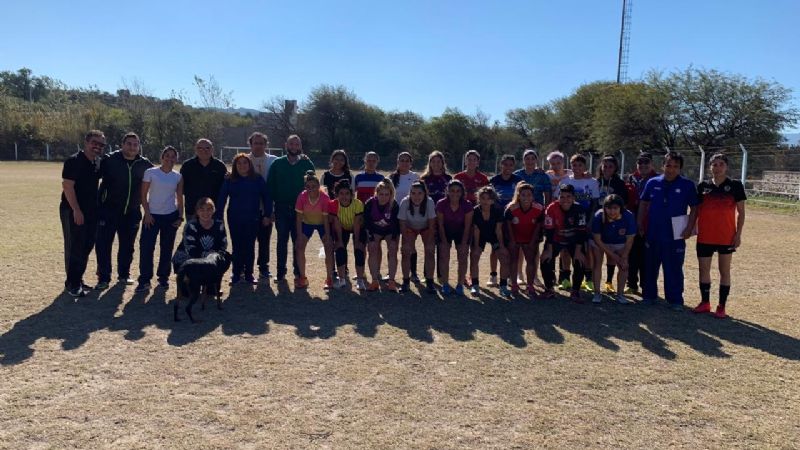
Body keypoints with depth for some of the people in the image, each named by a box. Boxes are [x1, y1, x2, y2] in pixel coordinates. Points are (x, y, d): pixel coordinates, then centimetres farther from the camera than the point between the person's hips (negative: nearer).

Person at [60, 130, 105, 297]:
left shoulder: (97, 164, 12)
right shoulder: (74, 161, -12)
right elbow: (67, 186, -18)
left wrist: (97, 208, 14)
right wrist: (76, 210, -22)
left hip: (91, 212, 8)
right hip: (73, 211, -8)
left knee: (86, 247, 13)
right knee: (74, 248, -3)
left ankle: (78, 280, 24)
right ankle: (72, 283, 6)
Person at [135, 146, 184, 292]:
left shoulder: (178, 177, 5)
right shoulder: (150, 173, -2)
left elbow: (180, 199, 9)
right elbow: (144, 195, -1)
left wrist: (180, 217, 2)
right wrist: (147, 213, -8)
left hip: (171, 216, 2)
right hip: (152, 215, -2)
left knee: (167, 248, 7)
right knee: (146, 247, -8)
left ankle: (163, 278, 19)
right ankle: (144, 280, -1)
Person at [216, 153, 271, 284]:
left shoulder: (258, 180, 1)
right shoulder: (229, 181, 1)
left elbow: (266, 197, 4)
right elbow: (221, 199, 0)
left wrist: (267, 215, -1)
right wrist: (219, 217, -5)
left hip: (252, 219, 0)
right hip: (235, 219, 0)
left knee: (250, 247, 5)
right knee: (237, 247, 5)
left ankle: (249, 274, 15)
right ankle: (236, 274, 14)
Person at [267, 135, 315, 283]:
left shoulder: (307, 164, 4)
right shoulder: (277, 164, 5)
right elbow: (270, 185, 4)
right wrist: (274, 201, -5)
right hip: (281, 209, 0)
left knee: (298, 241, 5)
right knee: (282, 240, 4)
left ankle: (298, 272, 15)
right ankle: (281, 273, 12)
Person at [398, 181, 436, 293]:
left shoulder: (429, 202, -30)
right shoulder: (405, 202, -28)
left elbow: (432, 225, -22)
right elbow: (402, 224, -20)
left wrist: (429, 243, -23)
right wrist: (406, 243, -22)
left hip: (426, 228, 0)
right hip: (410, 228, 1)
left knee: (430, 251, -13)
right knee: (406, 251, -12)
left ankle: (429, 281, 1)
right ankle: (406, 281, 2)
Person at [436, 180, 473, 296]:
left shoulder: (467, 205, -22)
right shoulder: (441, 204, -22)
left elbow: (467, 226, -14)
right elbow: (440, 225, -13)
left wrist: (464, 244, -16)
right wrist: (444, 242, -16)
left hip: (461, 232, 0)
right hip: (445, 231, 0)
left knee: (463, 257, -6)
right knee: (444, 256, -12)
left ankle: (460, 284, 7)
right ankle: (445, 284, -2)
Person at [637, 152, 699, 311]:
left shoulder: (687, 185, -3)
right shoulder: (652, 183, 3)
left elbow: (694, 208, 0)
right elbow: (643, 203, 10)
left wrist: (689, 228, -8)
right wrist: (640, 224, 6)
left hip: (675, 236, -2)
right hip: (653, 234, 3)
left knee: (674, 269, 2)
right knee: (650, 267, 12)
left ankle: (675, 300, 11)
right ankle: (649, 295, 24)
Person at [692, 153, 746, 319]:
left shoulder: (735, 185, -1)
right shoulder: (703, 186, 5)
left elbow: (741, 212, 0)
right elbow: (696, 210, 11)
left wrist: (738, 234, -6)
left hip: (726, 236, -3)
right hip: (705, 236, 3)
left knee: (724, 271, 5)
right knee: (704, 269, 8)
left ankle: (721, 307, 12)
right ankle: (705, 302, 21)